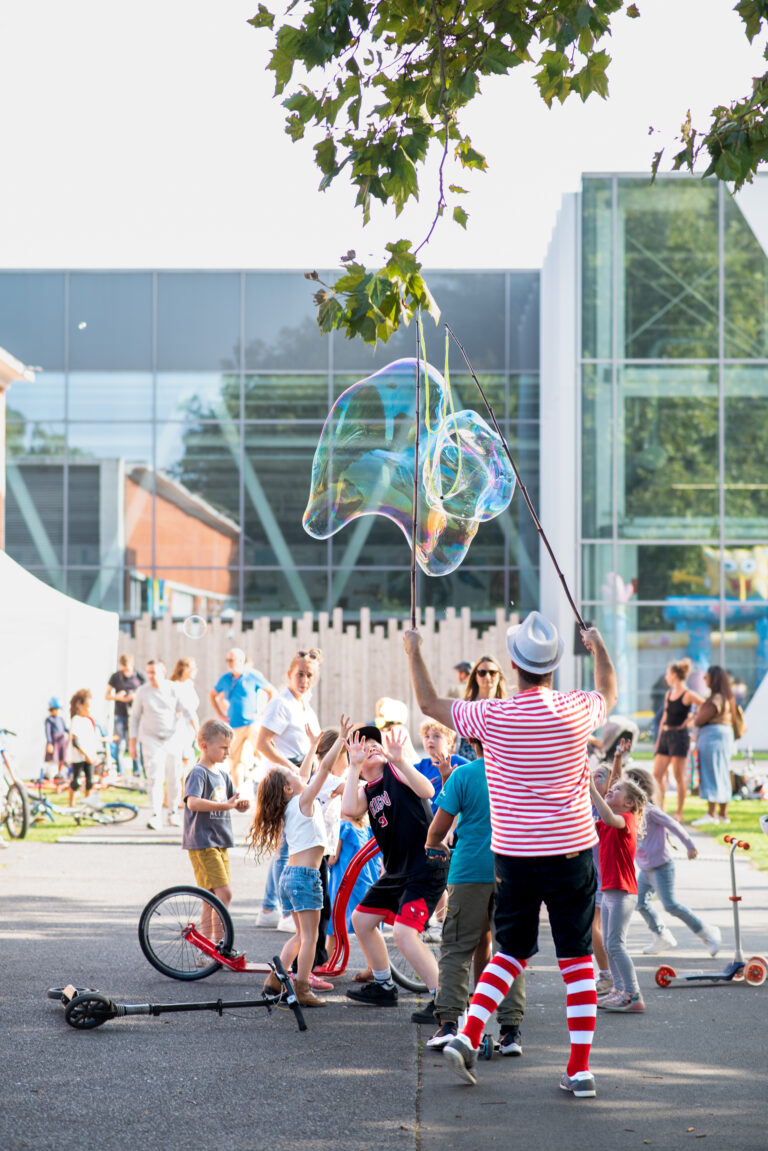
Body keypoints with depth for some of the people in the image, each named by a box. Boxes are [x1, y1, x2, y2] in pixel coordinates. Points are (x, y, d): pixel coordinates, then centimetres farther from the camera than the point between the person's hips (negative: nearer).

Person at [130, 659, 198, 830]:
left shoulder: (173, 689, -2)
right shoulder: (142, 692, -1)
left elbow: (186, 710, -1)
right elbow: (135, 716, 6)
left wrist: (195, 727, -16)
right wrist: (132, 742, 4)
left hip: (173, 738, 1)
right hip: (151, 739, -1)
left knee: (174, 777, 5)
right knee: (155, 777, -14)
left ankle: (173, 813, 21)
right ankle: (156, 815, -18)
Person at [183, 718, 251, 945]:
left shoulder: (222, 774, 14)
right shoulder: (198, 774, -12)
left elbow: (232, 801, 26)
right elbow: (193, 802, -29)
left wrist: (241, 804, 3)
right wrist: (225, 806, -31)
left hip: (220, 843, 9)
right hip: (202, 843, -9)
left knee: (214, 898, 10)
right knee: (224, 893, -15)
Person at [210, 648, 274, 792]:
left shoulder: (253, 676, -3)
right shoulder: (225, 679, 8)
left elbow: (271, 692, 5)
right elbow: (212, 695, 25)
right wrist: (220, 714, 13)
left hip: (253, 723, -4)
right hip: (234, 726, 4)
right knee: (236, 761, 5)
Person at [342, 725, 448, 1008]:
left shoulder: (394, 770, -6)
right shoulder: (365, 790, 11)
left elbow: (427, 791, -25)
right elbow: (349, 810, -12)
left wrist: (400, 761, -38)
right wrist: (354, 766, -13)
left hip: (427, 867, -9)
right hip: (397, 870, 9)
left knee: (404, 933, -22)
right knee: (361, 919, 20)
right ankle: (384, 987, 36)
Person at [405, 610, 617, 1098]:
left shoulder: (492, 717, -9)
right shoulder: (577, 710, -6)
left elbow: (430, 703, 7)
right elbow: (610, 693, 20)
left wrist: (414, 650, 21)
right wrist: (599, 646, 36)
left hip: (515, 855, 0)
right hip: (573, 851, 0)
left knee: (513, 951, 17)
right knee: (578, 957, 5)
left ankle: (469, 1036, 3)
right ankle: (581, 1069, 3)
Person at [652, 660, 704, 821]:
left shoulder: (688, 695, -8)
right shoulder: (668, 694, 13)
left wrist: (691, 720, -8)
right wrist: (658, 739, 15)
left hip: (680, 735, -7)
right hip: (665, 735, 7)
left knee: (678, 776, -4)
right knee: (657, 774, 3)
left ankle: (679, 813, 2)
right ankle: (660, 808, 10)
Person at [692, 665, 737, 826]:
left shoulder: (716, 699, -17)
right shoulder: (727, 698, 15)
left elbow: (699, 721, -17)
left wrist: (696, 715, 6)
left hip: (713, 737, -10)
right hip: (724, 736, 10)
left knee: (711, 775, -12)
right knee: (722, 776, 11)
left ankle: (711, 814, -17)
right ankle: (723, 814, 15)